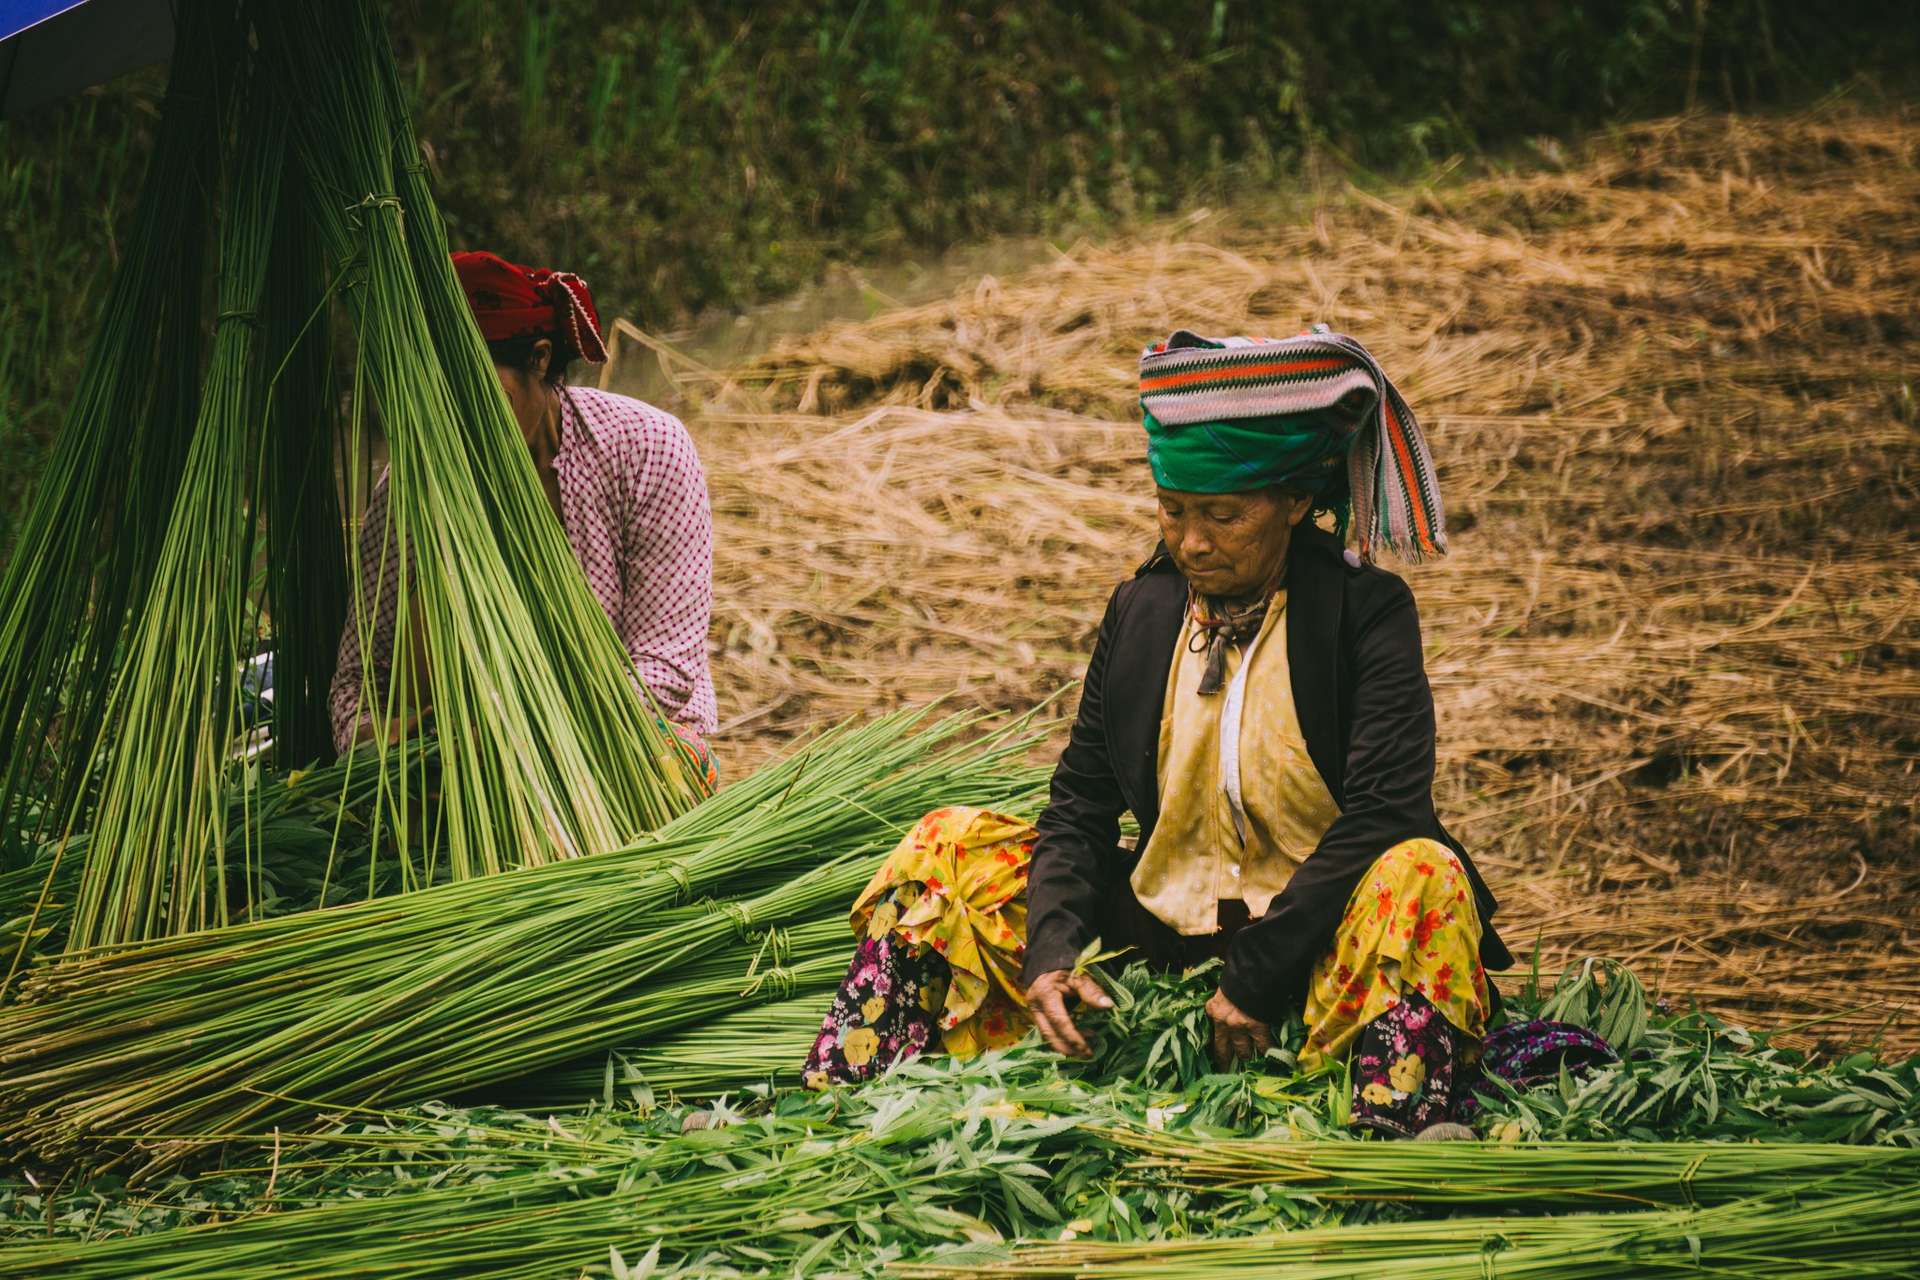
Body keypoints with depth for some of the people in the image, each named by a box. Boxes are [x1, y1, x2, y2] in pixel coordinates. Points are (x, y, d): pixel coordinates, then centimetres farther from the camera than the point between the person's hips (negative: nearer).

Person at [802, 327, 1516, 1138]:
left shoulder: (1368, 612, -9)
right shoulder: (1142, 609, 5)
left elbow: (1383, 814, -18)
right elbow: (1081, 799, 4)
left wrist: (1259, 978, -25)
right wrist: (1050, 950, -16)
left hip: (1314, 931, -5)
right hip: (1162, 917, 5)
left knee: (1423, 877, -36)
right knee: (946, 849, -4)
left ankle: (1395, 1146, -51)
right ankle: (834, 1104, -13)